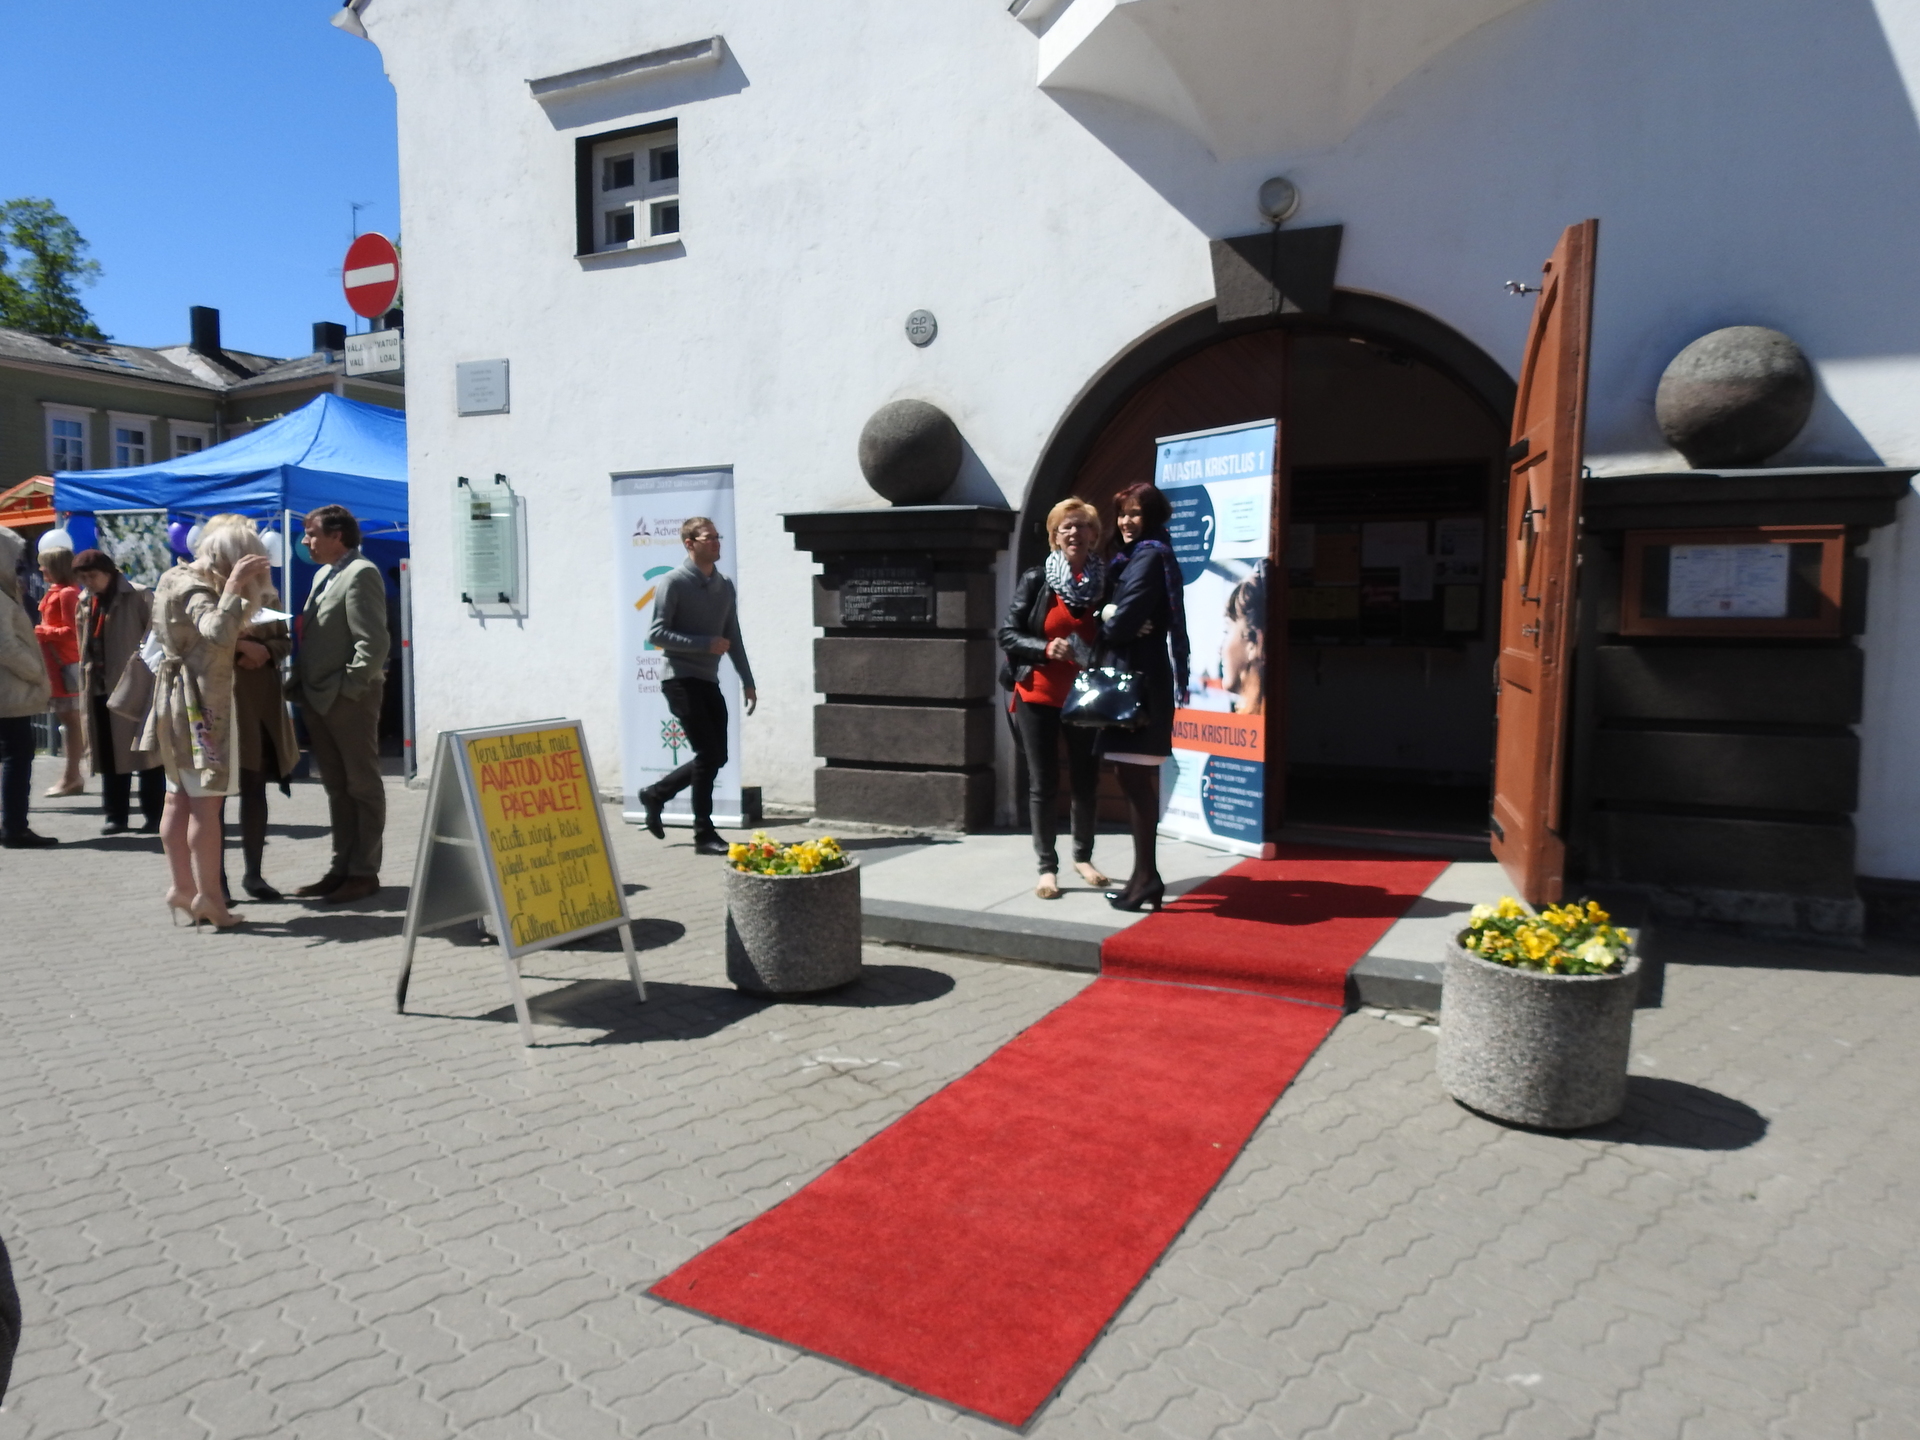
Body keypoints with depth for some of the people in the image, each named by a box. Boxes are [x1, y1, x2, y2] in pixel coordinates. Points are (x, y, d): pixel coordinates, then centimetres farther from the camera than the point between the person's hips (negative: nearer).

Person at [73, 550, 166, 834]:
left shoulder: (139, 596, -5)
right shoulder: (84, 602, 15)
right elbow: (83, 644, 19)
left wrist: (146, 660, -19)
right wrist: (85, 682, 13)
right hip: (99, 688, 6)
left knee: (145, 752, -1)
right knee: (109, 755, 9)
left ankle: (154, 815, 5)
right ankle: (116, 815, 15)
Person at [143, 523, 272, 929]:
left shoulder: (176, 579, 13)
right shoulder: (195, 590, -16)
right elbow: (219, 631, -36)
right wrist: (233, 585, -30)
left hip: (177, 697, 10)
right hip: (202, 700, -10)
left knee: (179, 798, 11)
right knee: (206, 800, -7)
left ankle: (182, 887, 17)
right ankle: (208, 895, -5)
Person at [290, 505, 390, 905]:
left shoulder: (361, 573, -12)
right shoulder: (324, 575, 17)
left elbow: (373, 642, -19)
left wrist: (349, 687, -19)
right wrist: (299, 682, 10)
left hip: (350, 699, -9)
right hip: (319, 699, 9)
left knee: (363, 786, 1)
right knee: (336, 788, 13)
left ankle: (364, 872, 7)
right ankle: (342, 868, 21)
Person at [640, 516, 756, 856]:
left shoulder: (725, 586, 12)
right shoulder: (674, 583, -8)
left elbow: (733, 638, 17)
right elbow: (656, 634, -13)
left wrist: (747, 681, 14)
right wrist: (706, 644, -18)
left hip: (709, 682, 7)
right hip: (681, 679, -7)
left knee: (716, 756, 7)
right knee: (709, 754, -11)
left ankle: (655, 794, 28)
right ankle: (704, 835, 0)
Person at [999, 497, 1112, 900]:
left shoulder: (1107, 582, 1)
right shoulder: (1036, 580, -3)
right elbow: (1008, 635, -3)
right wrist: (1047, 648, -19)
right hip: (1039, 697, -2)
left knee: (1086, 782, 11)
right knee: (1042, 784, 3)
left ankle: (1083, 857, 31)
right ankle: (1047, 867, 14)